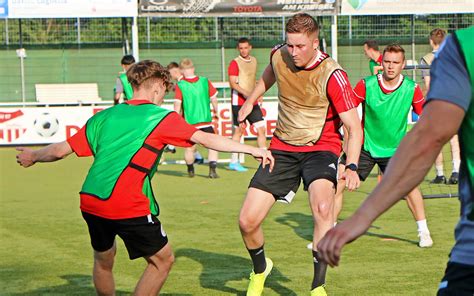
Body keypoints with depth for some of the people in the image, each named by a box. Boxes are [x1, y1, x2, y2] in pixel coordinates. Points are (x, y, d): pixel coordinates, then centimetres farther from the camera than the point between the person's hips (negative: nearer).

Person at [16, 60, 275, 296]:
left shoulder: (103, 117, 16)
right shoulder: (161, 118, 3)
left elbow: (60, 150, 18)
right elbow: (207, 139, -3)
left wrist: (33, 156, 37)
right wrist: (253, 150, 0)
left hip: (89, 201, 6)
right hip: (129, 207, -6)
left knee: (103, 260, 27)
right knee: (162, 260, 11)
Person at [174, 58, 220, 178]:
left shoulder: (180, 85, -8)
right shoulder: (205, 81, -1)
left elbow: (177, 105, -9)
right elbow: (213, 98, 7)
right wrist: (216, 111, 24)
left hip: (189, 122, 0)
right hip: (205, 120, 0)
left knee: (190, 147, 15)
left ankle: (190, 170, 29)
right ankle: (212, 170, -13)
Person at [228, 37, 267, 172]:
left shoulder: (254, 61, 14)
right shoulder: (235, 63, -8)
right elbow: (233, 83, -17)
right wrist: (245, 93, -30)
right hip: (238, 102, -6)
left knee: (261, 129, 0)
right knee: (238, 131, -1)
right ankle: (234, 162, 8)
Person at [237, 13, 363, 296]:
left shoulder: (332, 75, -21)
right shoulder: (279, 56, -7)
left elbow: (354, 127, -22)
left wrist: (352, 167, -37)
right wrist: (251, 100, 31)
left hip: (320, 148, -4)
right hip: (282, 147, 4)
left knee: (323, 207, -34)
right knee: (247, 221, -4)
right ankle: (260, 268, 29)